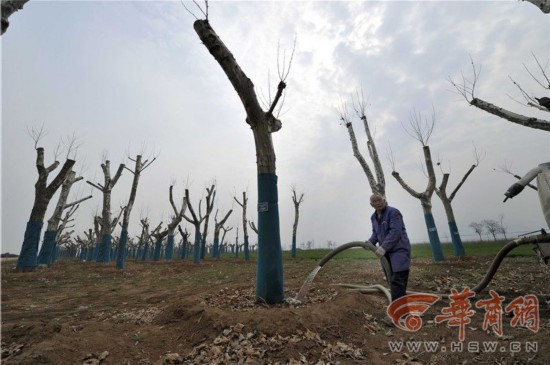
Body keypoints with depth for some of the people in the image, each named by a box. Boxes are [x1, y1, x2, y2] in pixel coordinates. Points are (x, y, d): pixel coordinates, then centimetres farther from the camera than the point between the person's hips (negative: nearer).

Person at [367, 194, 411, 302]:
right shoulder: (374, 217, 10)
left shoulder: (393, 212, -14)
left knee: (397, 281, -12)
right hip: (387, 252, 8)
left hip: (399, 250, -8)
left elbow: (395, 232, -23)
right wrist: (370, 242, -4)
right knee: (392, 281, 13)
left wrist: (383, 247, -29)